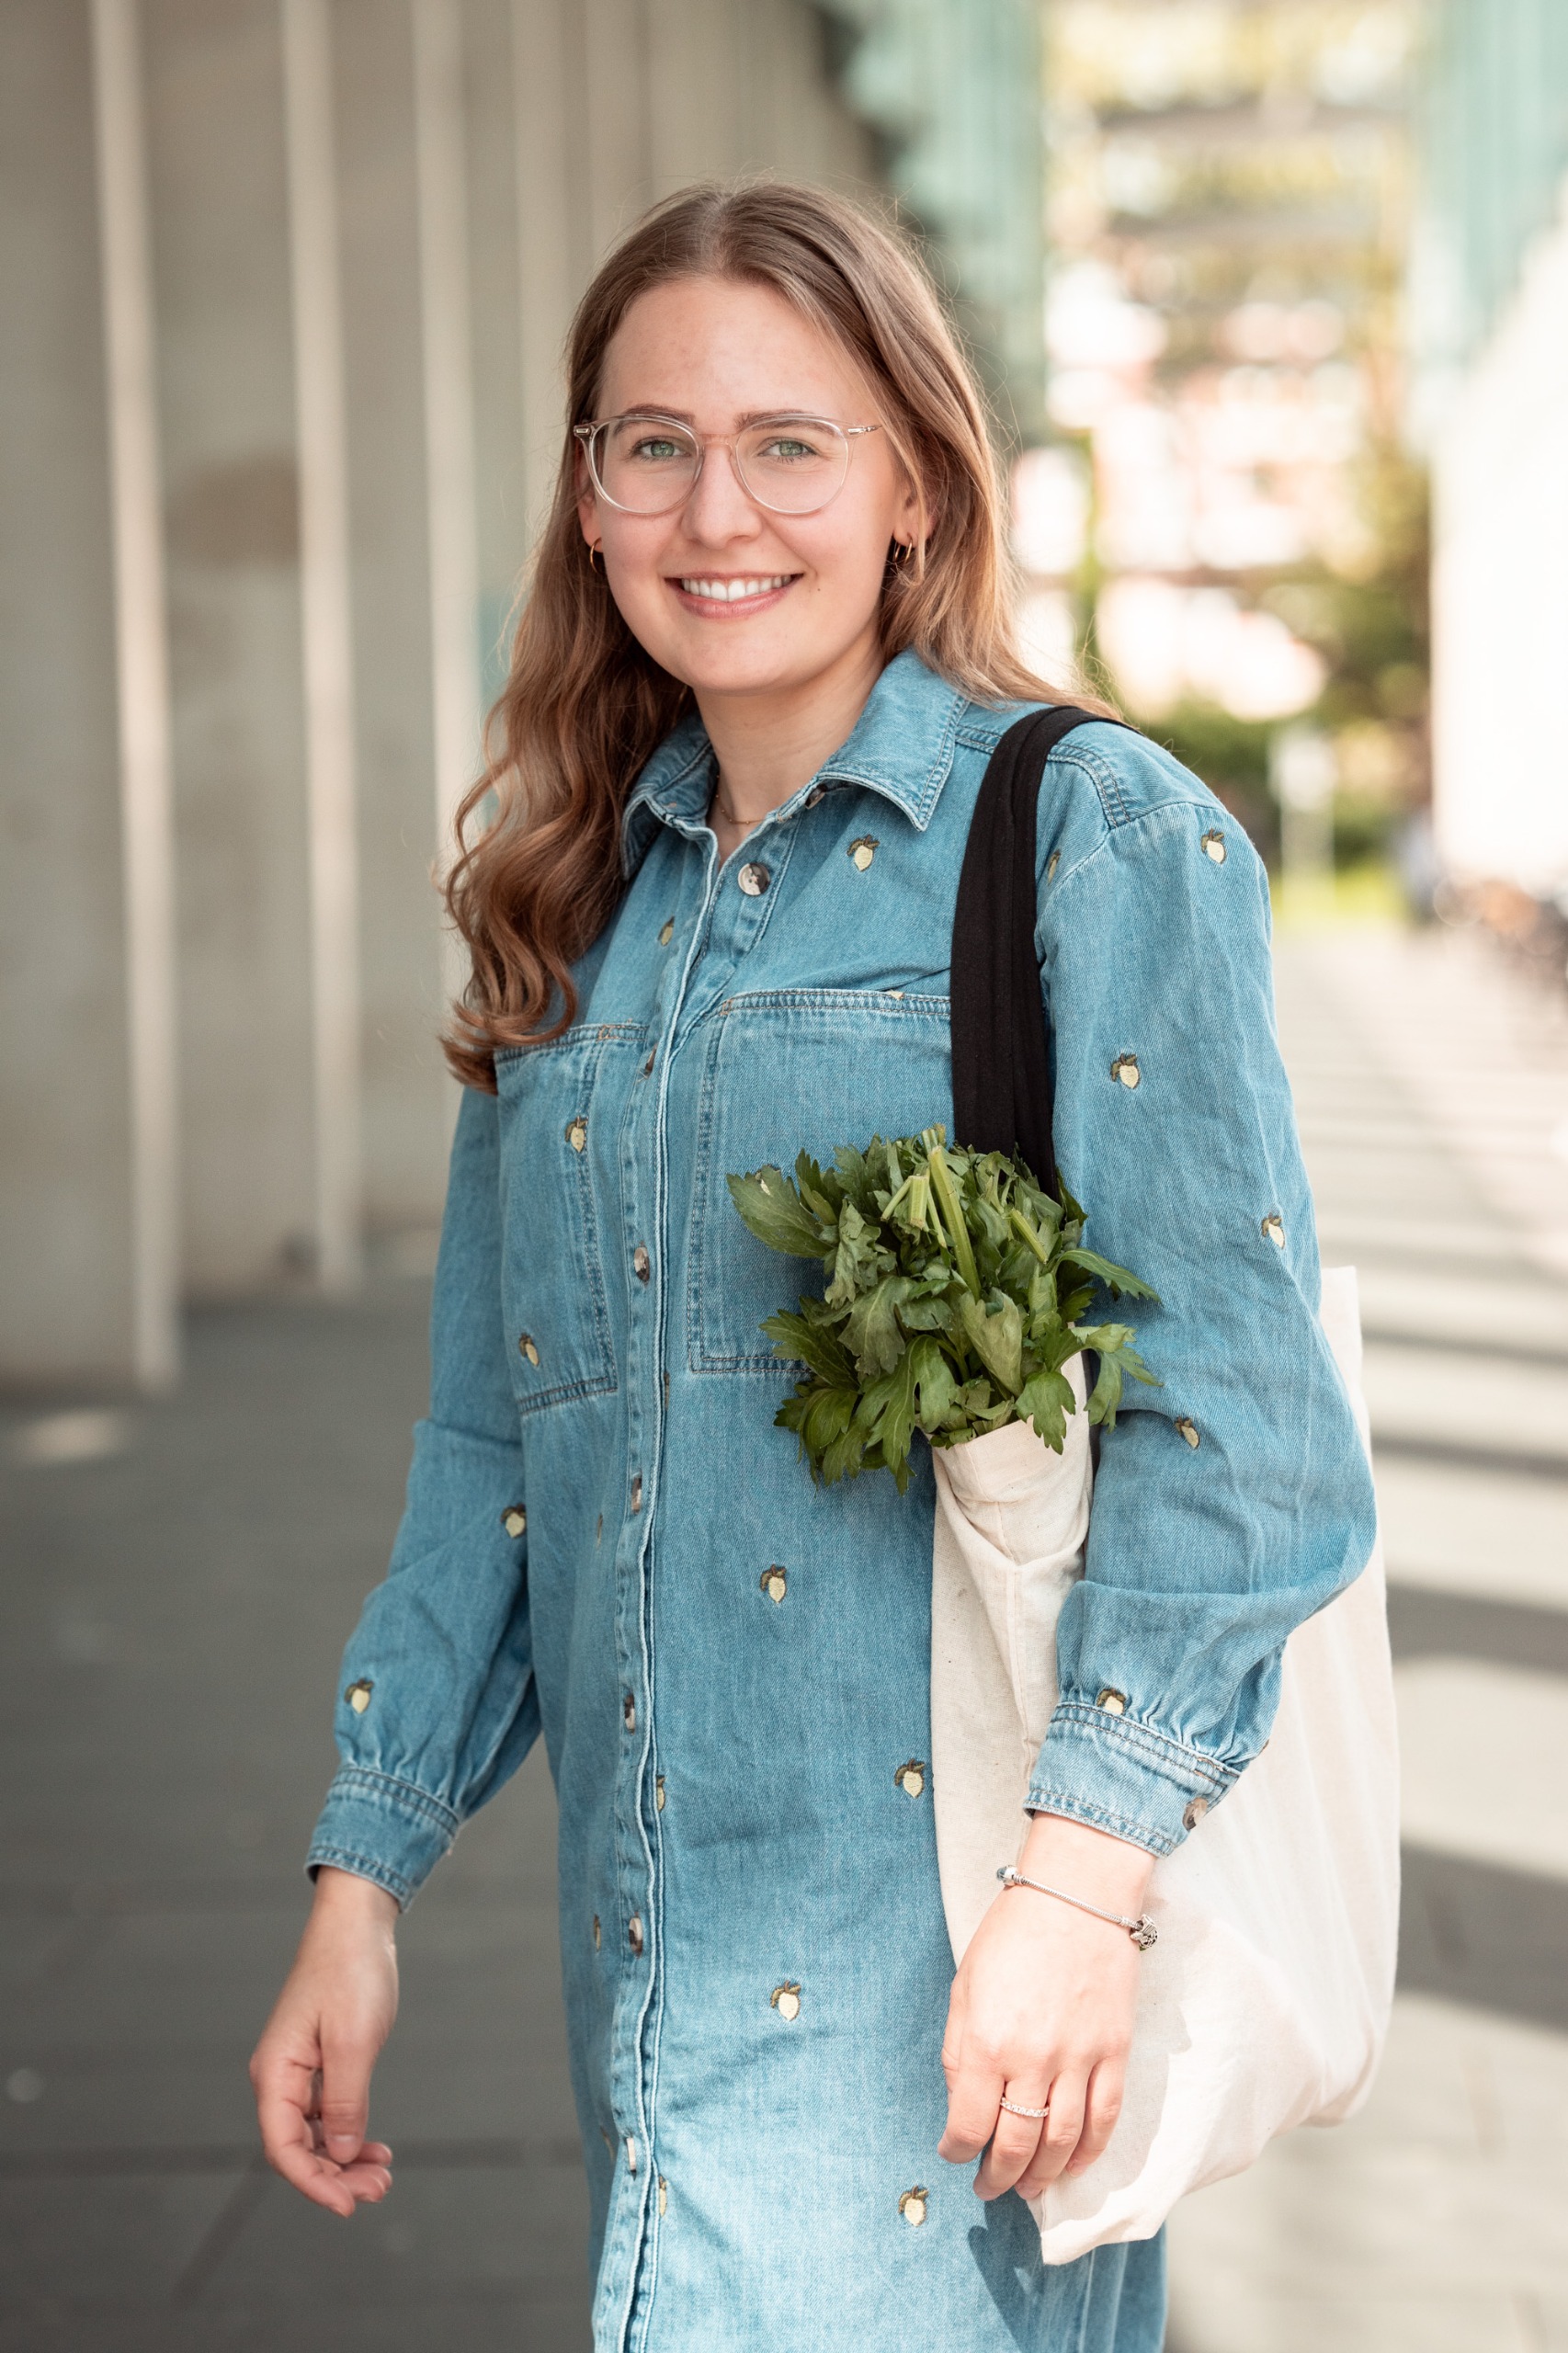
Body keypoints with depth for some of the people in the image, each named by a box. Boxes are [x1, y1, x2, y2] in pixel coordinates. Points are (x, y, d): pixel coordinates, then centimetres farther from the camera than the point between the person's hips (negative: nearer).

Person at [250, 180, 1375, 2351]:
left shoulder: (1098, 834, -4)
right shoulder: (579, 908, 13)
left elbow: (1232, 1407, -12)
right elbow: (490, 1448, 15)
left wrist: (1081, 1875, -20)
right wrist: (363, 1879, 10)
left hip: (943, 1968, -5)